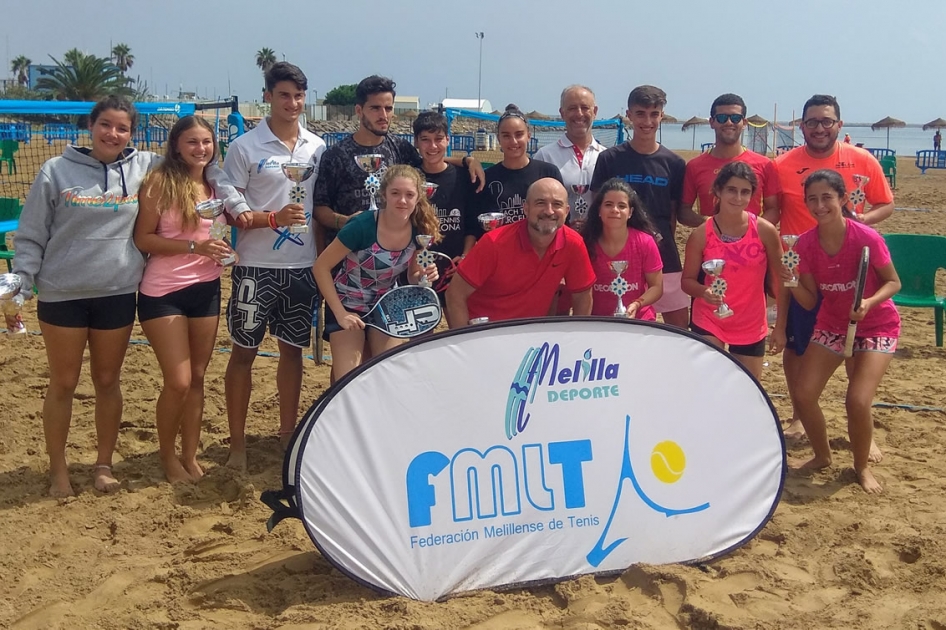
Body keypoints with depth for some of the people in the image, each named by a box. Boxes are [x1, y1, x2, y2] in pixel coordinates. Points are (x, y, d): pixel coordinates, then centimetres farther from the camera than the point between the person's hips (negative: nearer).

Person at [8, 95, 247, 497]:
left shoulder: (144, 167, 0)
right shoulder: (56, 171, -3)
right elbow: (31, 237, 0)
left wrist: (237, 204, 2)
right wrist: (19, 287, -7)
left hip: (118, 294, 2)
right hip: (62, 295, -1)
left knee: (108, 382, 12)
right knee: (63, 384, 9)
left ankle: (104, 465, 27)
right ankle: (58, 470, 23)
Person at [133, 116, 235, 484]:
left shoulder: (213, 184, 6)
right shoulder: (160, 181, -10)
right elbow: (142, 239, -13)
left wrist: (222, 249, -1)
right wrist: (194, 246, -22)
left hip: (206, 289, 5)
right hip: (163, 292, -5)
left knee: (198, 378, 10)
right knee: (178, 382, -5)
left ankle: (190, 455, 23)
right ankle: (168, 456, 17)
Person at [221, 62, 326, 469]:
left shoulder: (317, 148, 7)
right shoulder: (245, 147, -5)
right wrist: (274, 218, -21)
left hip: (303, 266, 4)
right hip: (257, 266, -3)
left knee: (293, 349, 13)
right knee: (244, 351, 4)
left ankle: (288, 432, 27)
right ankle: (237, 442, 15)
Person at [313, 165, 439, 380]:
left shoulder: (419, 230, -13)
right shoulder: (362, 225, -27)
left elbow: (412, 276, 3)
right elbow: (321, 267, -20)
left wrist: (423, 276, -21)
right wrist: (340, 313, -22)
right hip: (348, 305, -4)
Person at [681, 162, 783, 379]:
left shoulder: (765, 231, -10)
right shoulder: (701, 235, -10)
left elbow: (780, 279, -1)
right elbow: (687, 280, -3)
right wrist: (704, 292, -25)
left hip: (751, 325, 1)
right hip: (708, 321, -1)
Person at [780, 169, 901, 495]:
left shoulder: (866, 238, -24)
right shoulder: (806, 243, -11)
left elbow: (893, 282, -12)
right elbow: (810, 301, -6)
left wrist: (869, 302, -31)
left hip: (877, 326, -4)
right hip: (831, 324, 4)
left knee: (857, 401, -19)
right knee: (803, 395, -4)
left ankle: (862, 466, 10)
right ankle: (822, 456, 23)